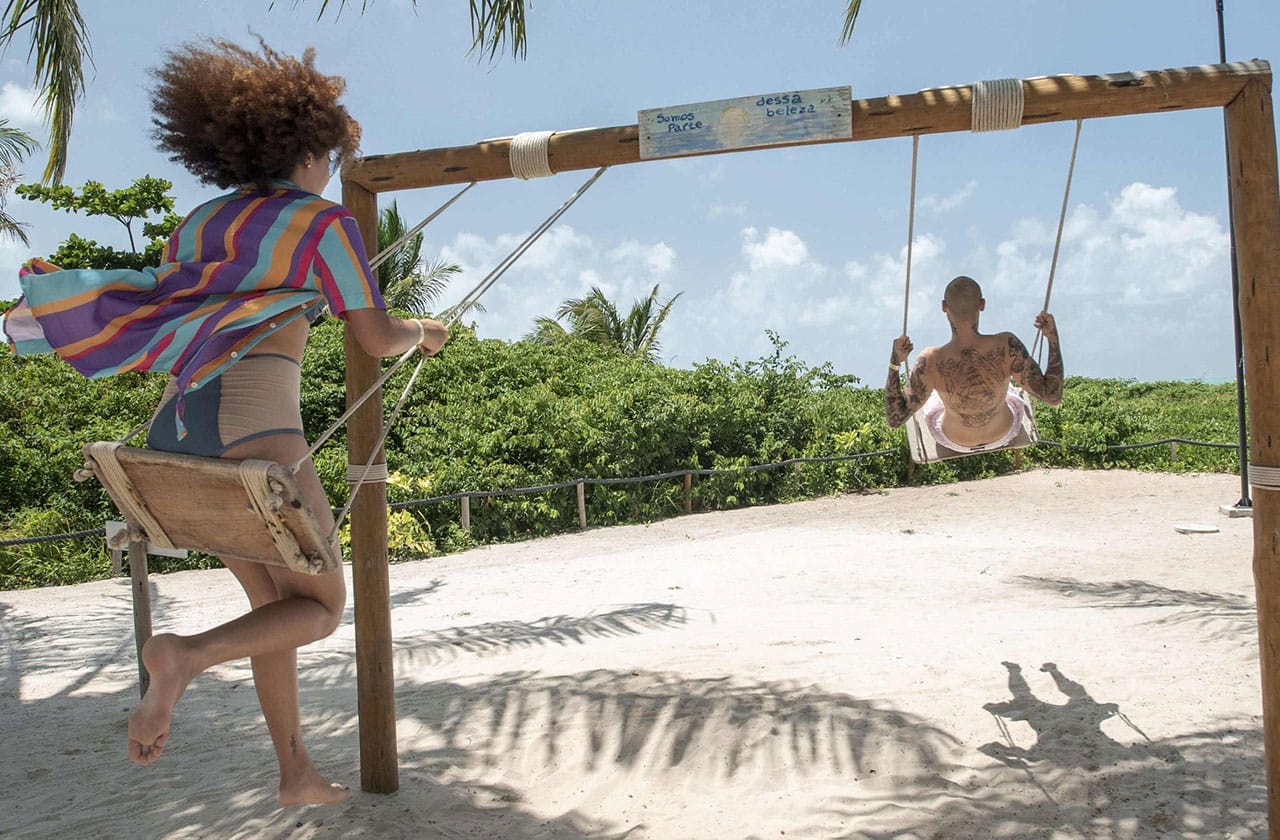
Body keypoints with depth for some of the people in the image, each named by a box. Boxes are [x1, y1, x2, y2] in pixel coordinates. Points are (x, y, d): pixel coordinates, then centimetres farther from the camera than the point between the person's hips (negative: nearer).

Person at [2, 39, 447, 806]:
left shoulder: (200, 223, 19)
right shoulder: (324, 223, 2)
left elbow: (152, 320, 16)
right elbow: (378, 340, 7)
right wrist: (425, 332, 27)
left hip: (177, 428, 8)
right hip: (255, 427, -7)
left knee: (273, 601, 19)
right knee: (321, 608, 5)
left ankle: (297, 772, 20)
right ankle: (189, 656, -22)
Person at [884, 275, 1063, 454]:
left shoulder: (930, 362, -39)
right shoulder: (1007, 346, -38)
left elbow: (895, 419, -30)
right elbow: (1053, 396, -29)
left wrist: (894, 362, -30)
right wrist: (1053, 337, -25)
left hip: (955, 442, -1)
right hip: (1004, 433, 1)